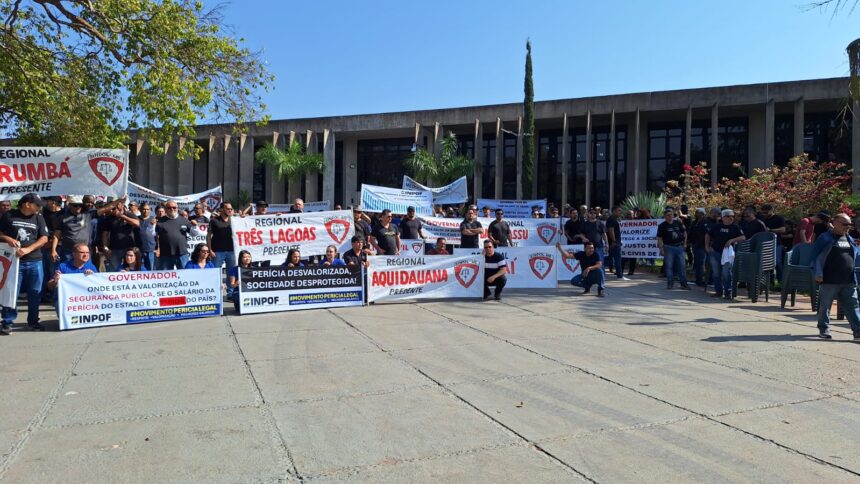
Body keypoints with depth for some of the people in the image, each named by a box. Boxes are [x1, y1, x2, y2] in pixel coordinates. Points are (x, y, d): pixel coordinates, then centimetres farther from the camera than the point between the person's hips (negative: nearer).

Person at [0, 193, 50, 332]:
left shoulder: (39, 218, 5)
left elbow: (44, 238, 0)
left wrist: (27, 249, -12)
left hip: (35, 261, 2)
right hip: (14, 260, -2)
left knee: (35, 293, 7)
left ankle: (33, 321, 18)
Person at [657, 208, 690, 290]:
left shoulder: (678, 223, 6)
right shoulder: (662, 226, -4)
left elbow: (684, 233, 16)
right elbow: (659, 238, -6)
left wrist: (685, 243, 9)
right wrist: (661, 249, -13)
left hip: (679, 247, 3)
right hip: (668, 247, -3)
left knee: (682, 265, 4)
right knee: (669, 266, 1)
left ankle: (684, 283, 10)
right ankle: (670, 283, 10)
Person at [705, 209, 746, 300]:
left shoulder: (735, 228, 0)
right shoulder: (716, 226, 5)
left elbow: (743, 238, -10)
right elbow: (708, 235, 16)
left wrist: (732, 240, -22)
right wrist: (707, 246, 9)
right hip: (715, 252, 3)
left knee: (726, 273, -8)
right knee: (716, 273, 7)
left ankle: (728, 293, -2)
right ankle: (718, 291, 17)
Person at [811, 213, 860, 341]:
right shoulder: (825, 238, -3)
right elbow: (815, 256, -7)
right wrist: (818, 273, -13)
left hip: (849, 281, 5)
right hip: (829, 280, -5)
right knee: (825, 306, 4)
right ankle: (824, 329, 16)